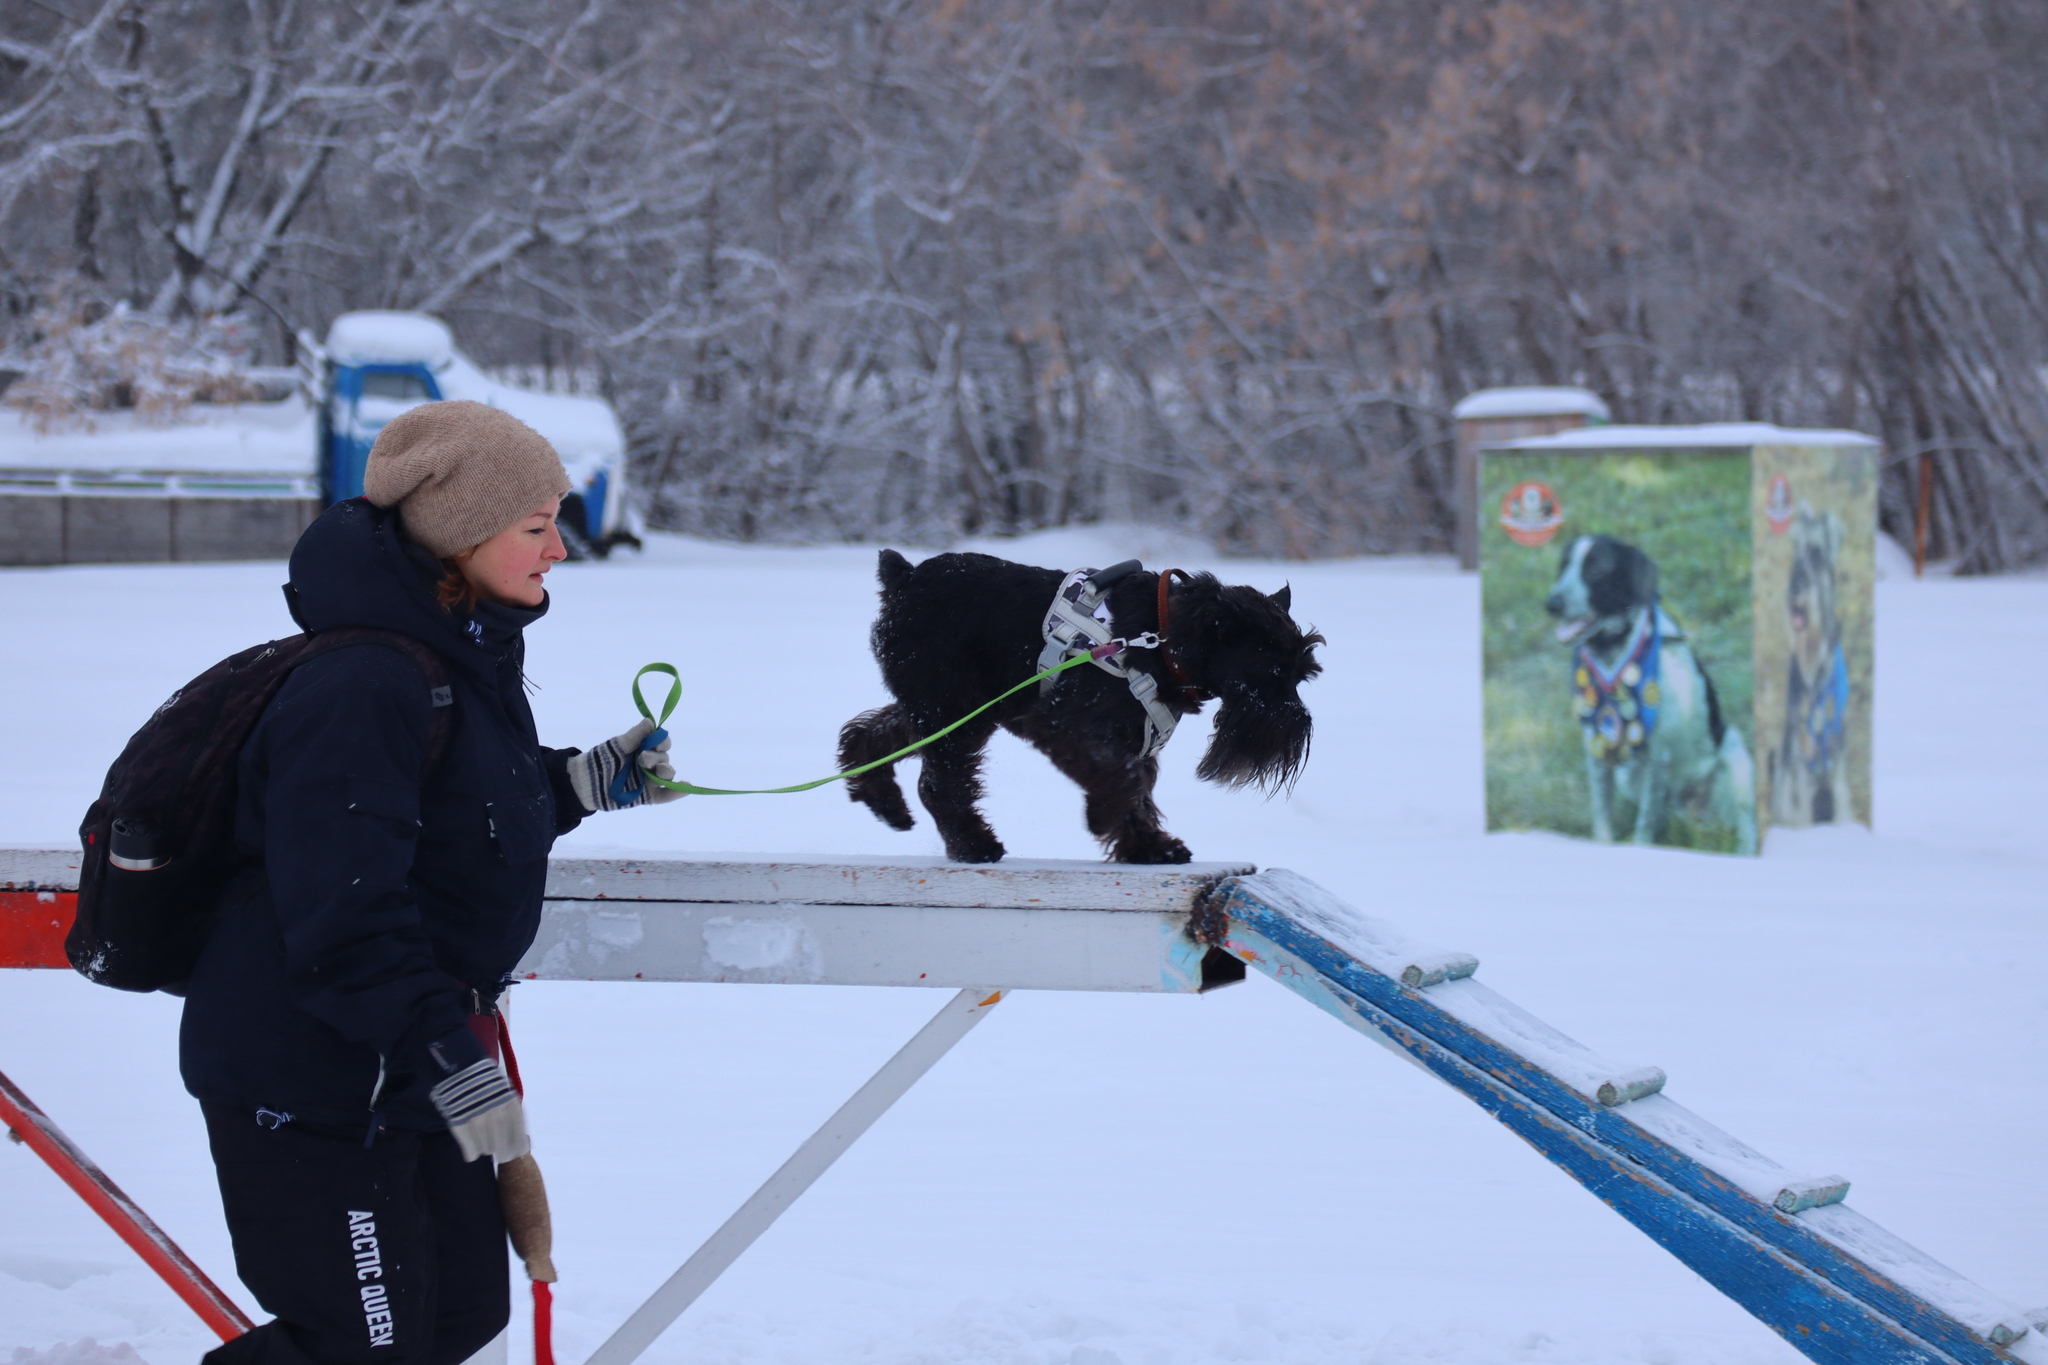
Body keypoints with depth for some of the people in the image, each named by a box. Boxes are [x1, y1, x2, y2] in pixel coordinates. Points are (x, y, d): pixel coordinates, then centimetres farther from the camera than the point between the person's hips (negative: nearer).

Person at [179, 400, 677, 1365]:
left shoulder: (469, 653, 9)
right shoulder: (361, 686, -25)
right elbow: (344, 907, -29)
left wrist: (585, 782, 14)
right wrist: (447, 1060, -30)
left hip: (408, 1061, 10)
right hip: (308, 1079, -10)